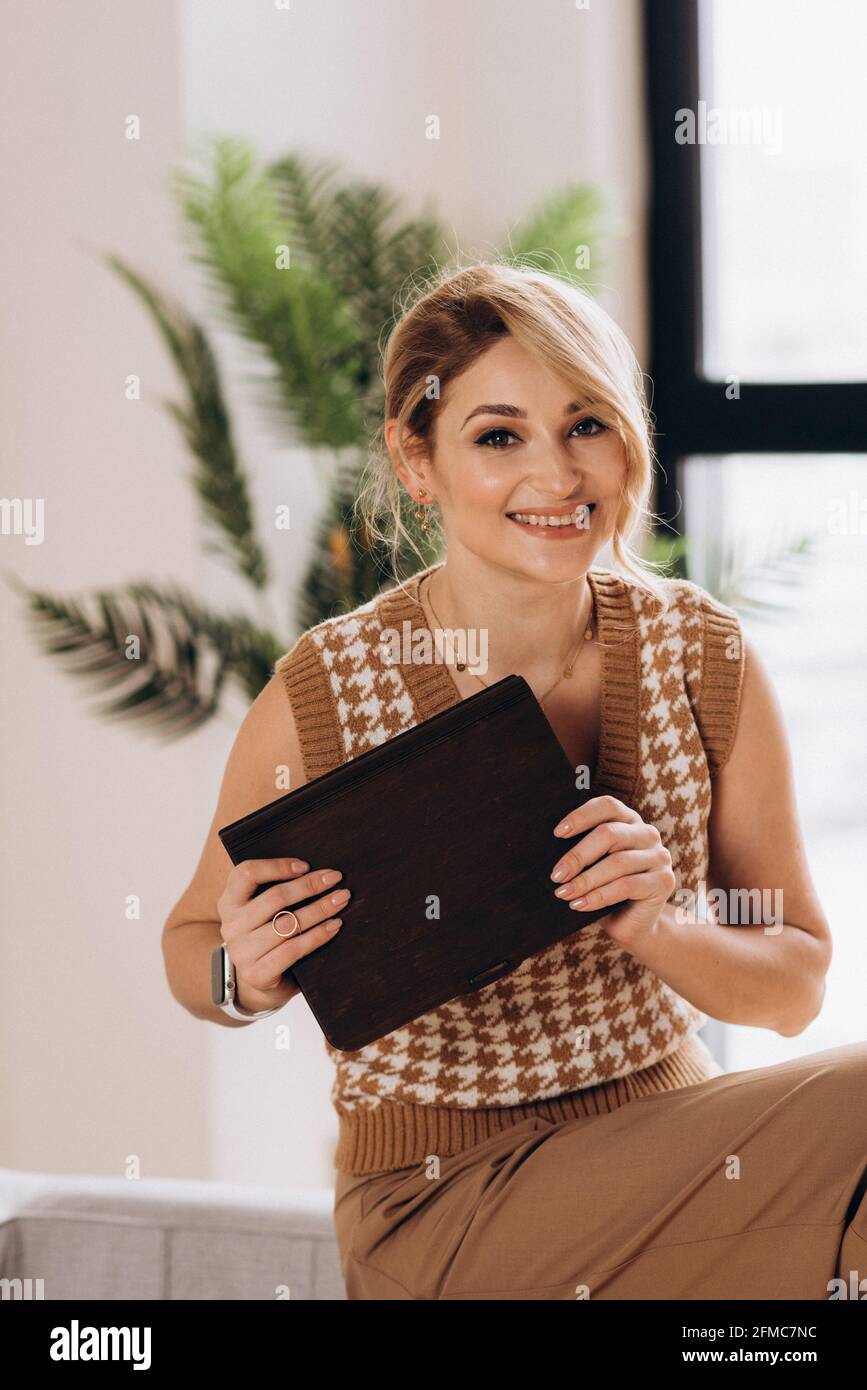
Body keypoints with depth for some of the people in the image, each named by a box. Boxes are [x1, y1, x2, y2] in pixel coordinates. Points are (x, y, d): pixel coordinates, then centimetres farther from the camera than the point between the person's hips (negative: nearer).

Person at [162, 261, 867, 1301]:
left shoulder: (705, 659, -4)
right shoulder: (319, 700, -12)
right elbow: (192, 940, 5)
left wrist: (656, 928, -18)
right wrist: (247, 980, -18)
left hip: (671, 1129, 4)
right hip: (441, 1203, -4)